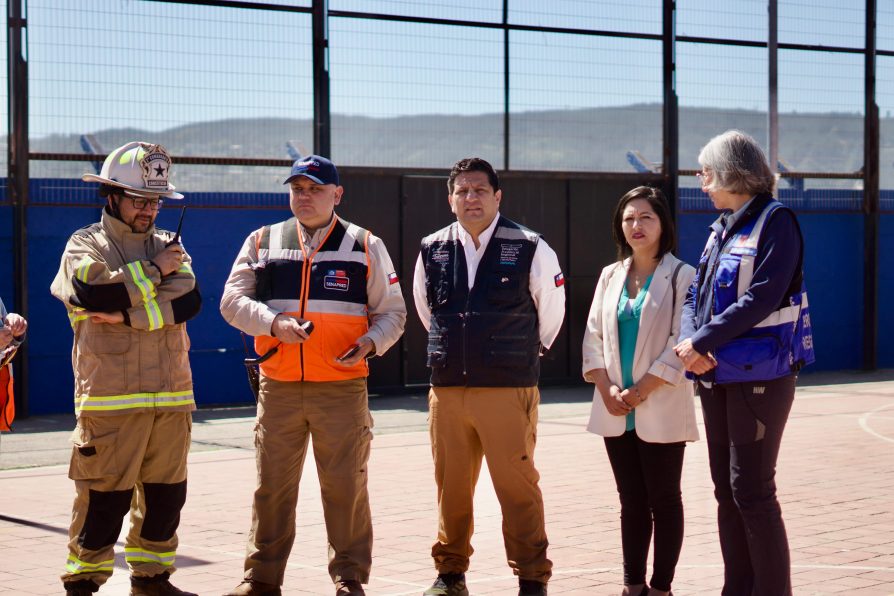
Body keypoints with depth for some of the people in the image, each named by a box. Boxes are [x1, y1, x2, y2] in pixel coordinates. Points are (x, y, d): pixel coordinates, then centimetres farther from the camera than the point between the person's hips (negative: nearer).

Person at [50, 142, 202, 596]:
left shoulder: (169, 246, 15)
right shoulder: (85, 245, 4)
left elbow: (188, 301, -3)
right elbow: (91, 290, -17)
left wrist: (128, 315, -15)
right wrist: (152, 271, -8)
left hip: (171, 396, 5)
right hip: (109, 398, -5)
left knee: (166, 494, 9)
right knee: (103, 496, -6)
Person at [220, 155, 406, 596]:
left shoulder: (365, 246, 7)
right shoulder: (262, 242, 10)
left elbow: (392, 312, 9)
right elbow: (233, 301, 3)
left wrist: (370, 343, -11)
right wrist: (274, 323, -15)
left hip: (343, 388, -1)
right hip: (278, 388, 2)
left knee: (345, 486, 0)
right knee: (271, 485, 6)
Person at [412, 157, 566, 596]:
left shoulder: (531, 250, -3)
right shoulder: (432, 251, 6)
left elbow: (551, 310, 11)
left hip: (509, 390, -3)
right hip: (447, 390, 3)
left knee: (517, 486, -4)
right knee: (451, 486, 10)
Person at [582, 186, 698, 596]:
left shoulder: (680, 276, -5)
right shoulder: (611, 276, 12)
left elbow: (681, 343, -11)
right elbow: (593, 336, 9)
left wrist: (641, 391, -14)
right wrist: (607, 389, -6)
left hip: (661, 411, -5)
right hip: (616, 412, 5)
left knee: (663, 500, 3)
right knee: (631, 500, 10)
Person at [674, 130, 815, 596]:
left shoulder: (774, 221, -10)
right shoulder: (722, 229, 15)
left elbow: (762, 298, -19)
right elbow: (696, 293, 11)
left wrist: (702, 342, -18)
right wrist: (690, 340, -8)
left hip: (760, 377, -8)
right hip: (717, 377, 8)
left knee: (752, 492, -8)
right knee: (727, 491, 11)